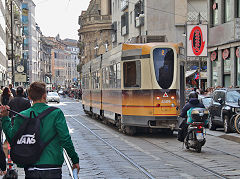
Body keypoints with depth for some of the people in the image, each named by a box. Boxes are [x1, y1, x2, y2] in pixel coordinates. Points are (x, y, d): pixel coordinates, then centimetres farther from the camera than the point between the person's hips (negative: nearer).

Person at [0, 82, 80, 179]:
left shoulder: (22, 116, -1)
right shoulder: (56, 113, -7)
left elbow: (12, 139, 6)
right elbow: (65, 139, -10)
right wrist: (75, 160, 0)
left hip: (30, 170, 2)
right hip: (52, 167, -2)